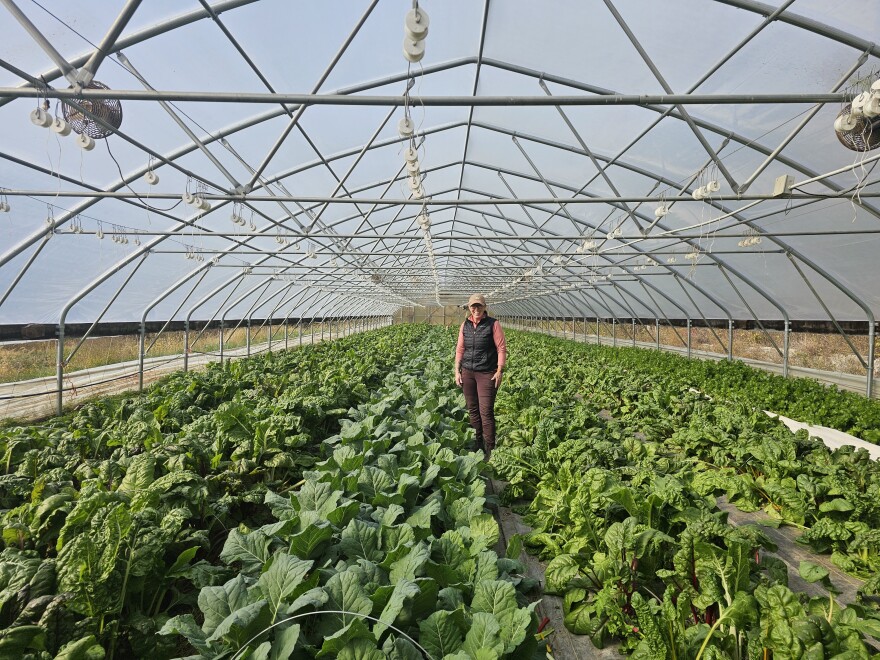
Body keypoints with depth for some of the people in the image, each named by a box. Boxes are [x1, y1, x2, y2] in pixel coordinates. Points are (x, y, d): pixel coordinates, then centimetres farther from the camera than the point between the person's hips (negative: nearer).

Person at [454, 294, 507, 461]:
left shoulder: (493, 324, -3)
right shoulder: (465, 325, 9)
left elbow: (502, 348, -5)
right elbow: (460, 349, 12)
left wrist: (499, 371, -11)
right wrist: (457, 371, 6)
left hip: (487, 373, -4)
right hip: (467, 372, 4)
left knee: (486, 411, -6)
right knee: (472, 410, 10)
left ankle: (489, 450, 4)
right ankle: (477, 445, 23)